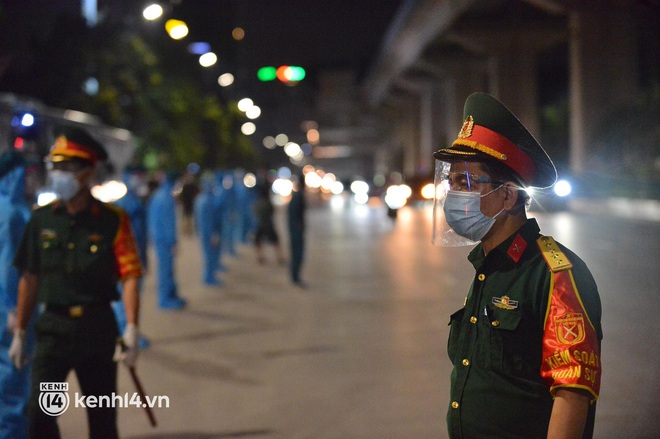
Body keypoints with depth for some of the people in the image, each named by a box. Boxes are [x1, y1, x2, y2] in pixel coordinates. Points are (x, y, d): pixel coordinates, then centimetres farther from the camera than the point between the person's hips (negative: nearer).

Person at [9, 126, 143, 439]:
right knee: (39, 409, -9)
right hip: (54, 327, 2)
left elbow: (129, 276, -11)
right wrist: (19, 333, 11)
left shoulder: (113, 220, -6)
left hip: (98, 327, -1)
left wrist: (131, 328, -22)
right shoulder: (42, 219, 3)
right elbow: (30, 279, 8)